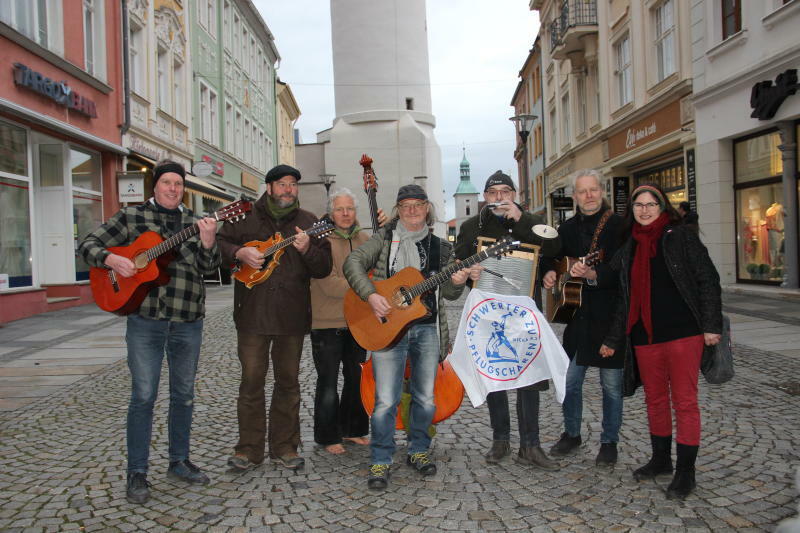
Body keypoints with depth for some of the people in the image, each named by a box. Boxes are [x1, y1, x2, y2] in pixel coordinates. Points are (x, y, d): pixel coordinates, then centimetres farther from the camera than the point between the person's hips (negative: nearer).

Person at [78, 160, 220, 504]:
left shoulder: (195, 223, 9)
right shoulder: (131, 216, 5)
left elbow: (208, 268, -1)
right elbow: (89, 245, 4)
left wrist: (208, 243, -21)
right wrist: (111, 259, -17)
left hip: (187, 322, 3)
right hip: (144, 320, -3)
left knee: (184, 395, 11)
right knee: (143, 396, -2)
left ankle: (179, 462, 27)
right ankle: (137, 473, 11)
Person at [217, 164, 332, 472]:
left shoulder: (308, 222, 7)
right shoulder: (245, 216, 7)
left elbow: (323, 268, 2)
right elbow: (220, 243, 8)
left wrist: (307, 249, -17)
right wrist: (240, 253, -11)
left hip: (292, 315, 1)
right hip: (252, 312, -1)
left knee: (288, 380, 9)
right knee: (252, 380, 3)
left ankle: (284, 446, 22)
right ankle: (249, 449, 15)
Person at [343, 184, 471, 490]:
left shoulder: (440, 247, 11)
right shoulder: (385, 237, 4)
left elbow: (448, 293, 10)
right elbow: (353, 262, -7)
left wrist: (457, 283, -13)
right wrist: (371, 295, -20)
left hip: (427, 329, 3)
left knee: (426, 398, 10)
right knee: (386, 401, -6)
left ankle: (418, 451, 31)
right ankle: (381, 462, 10)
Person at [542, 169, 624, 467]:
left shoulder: (619, 225, -6)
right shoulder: (567, 228, 10)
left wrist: (593, 275, -33)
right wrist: (548, 276, -6)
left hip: (610, 316, -4)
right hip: (577, 314, 5)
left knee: (611, 384, 6)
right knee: (570, 379, 11)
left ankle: (609, 442, 22)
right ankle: (572, 434, 30)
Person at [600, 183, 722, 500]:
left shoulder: (681, 236, -1)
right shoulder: (629, 248, 12)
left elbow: (708, 280, -4)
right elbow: (626, 300, 16)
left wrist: (711, 325, -11)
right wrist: (612, 340, 16)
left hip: (683, 333, -5)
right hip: (645, 336, 5)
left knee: (684, 402, 0)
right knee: (655, 400, 14)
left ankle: (685, 472, 11)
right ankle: (661, 459, 31)